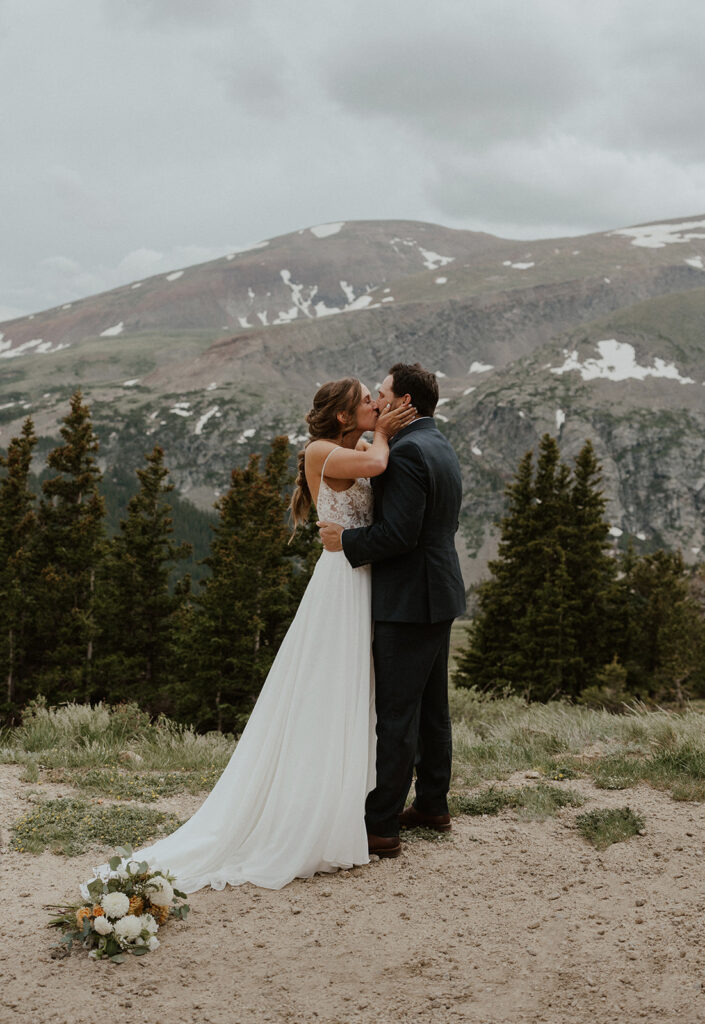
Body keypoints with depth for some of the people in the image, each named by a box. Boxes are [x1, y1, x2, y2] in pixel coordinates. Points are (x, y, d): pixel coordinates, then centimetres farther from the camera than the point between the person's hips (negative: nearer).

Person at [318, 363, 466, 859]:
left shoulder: (406, 452, -18)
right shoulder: (442, 448, 14)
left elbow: (399, 533, -24)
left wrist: (347, 539, -14)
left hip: (408, 601, -10)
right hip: (440, 595, 10)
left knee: (396, 713, -6)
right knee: (432, 706, 17)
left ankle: (381, 826, 0)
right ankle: (432, 805, 28)